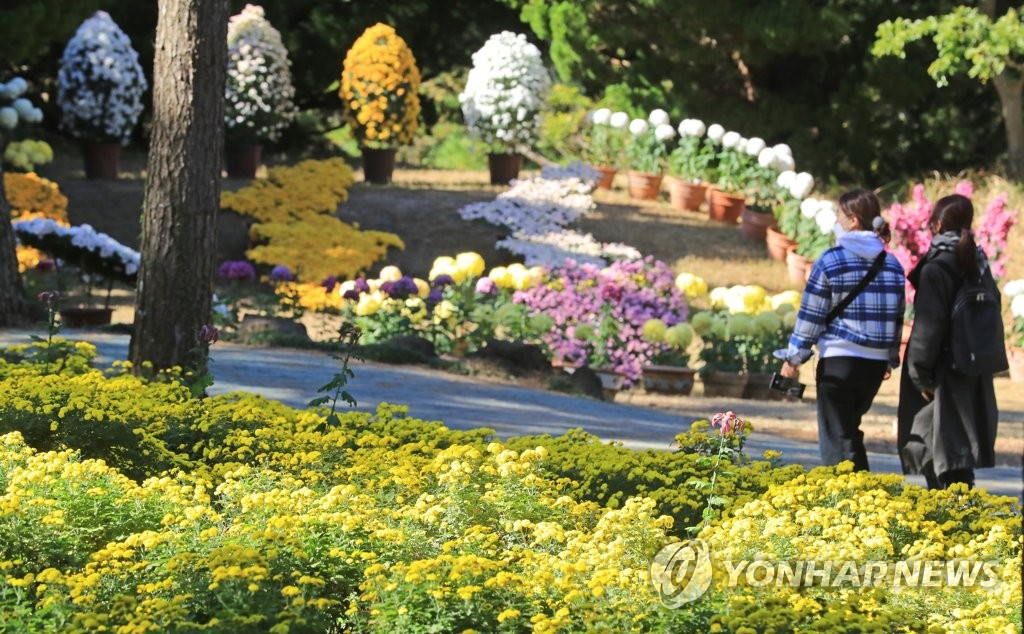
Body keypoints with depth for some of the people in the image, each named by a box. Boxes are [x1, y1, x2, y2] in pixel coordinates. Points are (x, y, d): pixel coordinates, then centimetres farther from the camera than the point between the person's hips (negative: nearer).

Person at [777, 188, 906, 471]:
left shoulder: (830, 262, -9)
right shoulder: (892, 265, 7)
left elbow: (810, 315, -5)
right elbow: (897, 317, 14)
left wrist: (794, 357, 3)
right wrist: (891, 359, 26)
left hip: (839, 359, -5)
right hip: (876, 362, 6)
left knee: (836, 436, 0)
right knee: (850, 429, 21)